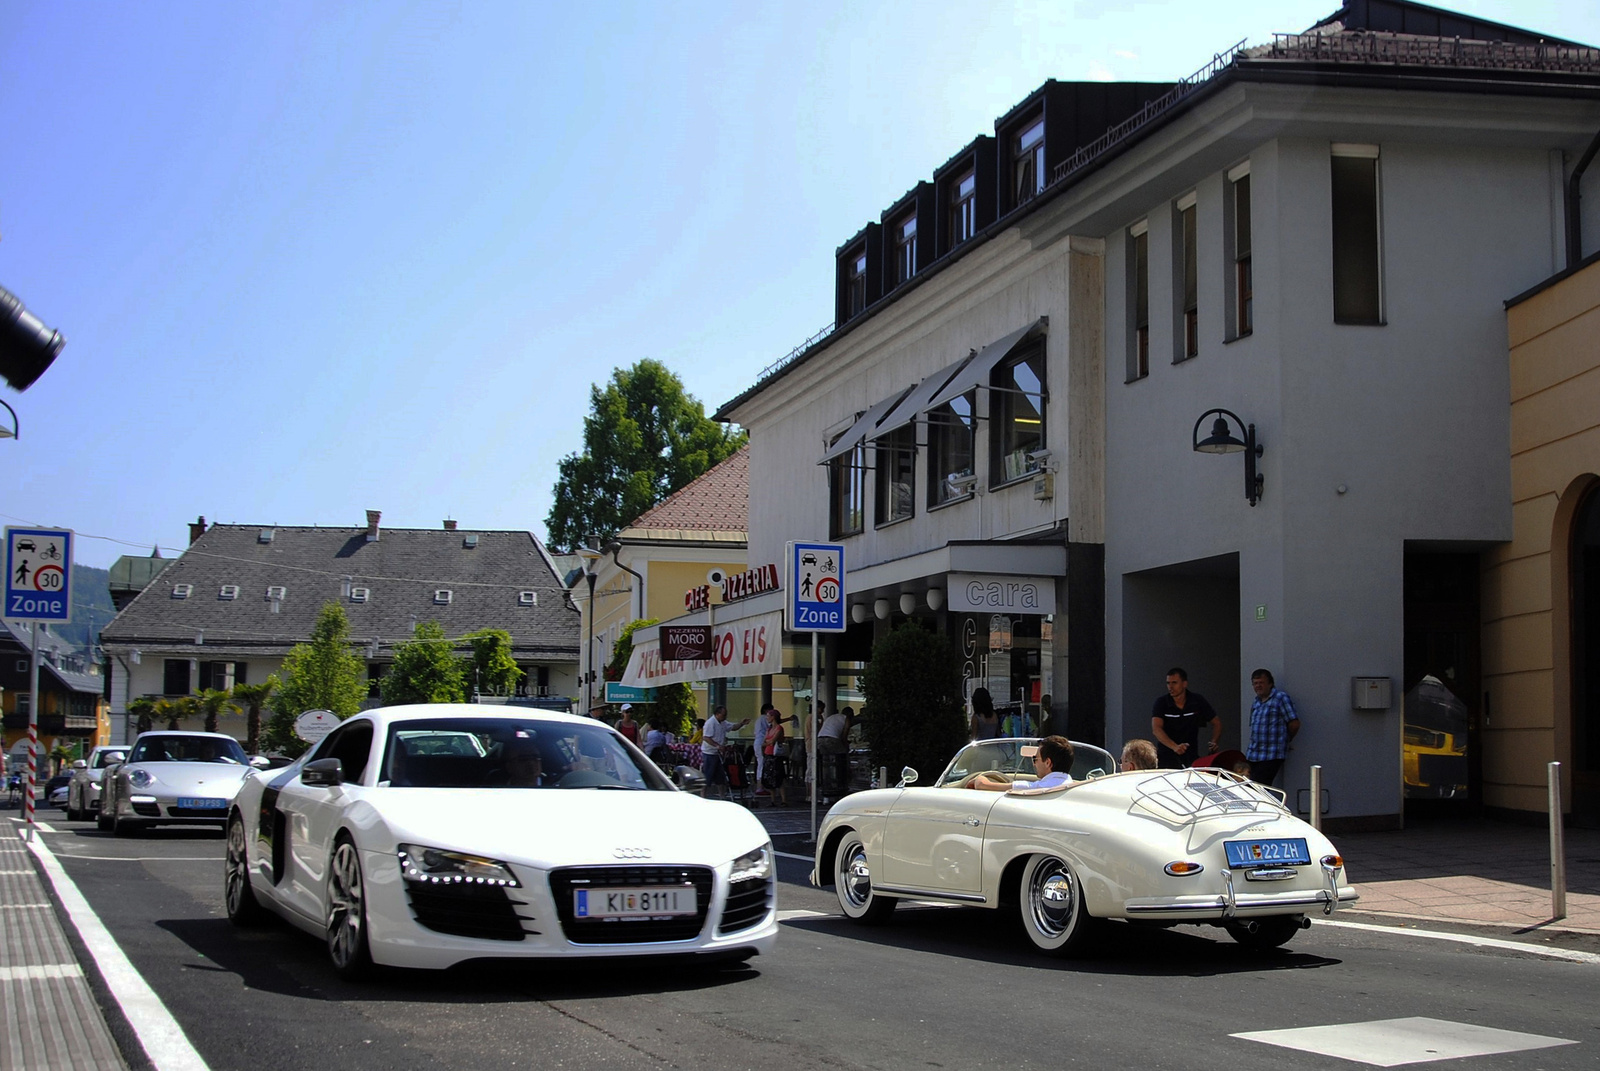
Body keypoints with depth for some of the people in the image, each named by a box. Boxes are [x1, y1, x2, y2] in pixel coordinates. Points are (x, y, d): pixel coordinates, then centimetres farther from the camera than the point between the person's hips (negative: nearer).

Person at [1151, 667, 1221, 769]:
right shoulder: (1161, 703, -5)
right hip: (1167, 756, -1)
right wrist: (1174, 747, -35)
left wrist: (1214, 743, -8)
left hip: (1191, 756, 1)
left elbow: (1216, 723, 12)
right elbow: (1156, 729, -20)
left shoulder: (1197, 701, 1)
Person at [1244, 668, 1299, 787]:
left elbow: (1294, 724, -9)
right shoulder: (1255, 703, 18)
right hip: (1252, 755, 8)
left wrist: (1283, 740, 5)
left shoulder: (1281, 698, -6)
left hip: (1271, 757, -8)